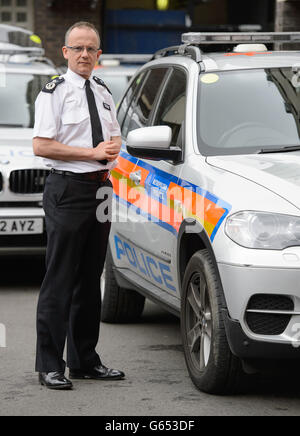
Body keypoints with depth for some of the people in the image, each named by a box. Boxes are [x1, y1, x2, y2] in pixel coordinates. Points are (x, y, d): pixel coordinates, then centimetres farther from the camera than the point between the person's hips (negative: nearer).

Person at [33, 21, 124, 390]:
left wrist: (113, 149, -1)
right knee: (60, 281, -6)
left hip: (101, 188, 7)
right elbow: (41, 146, -13)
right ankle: (49, 366, -2)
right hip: (68, 190, -7)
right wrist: (93, 152, -16)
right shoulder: (54, 92, -6)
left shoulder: (103, 93, 15)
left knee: (90, 280, 13)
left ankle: (85, 360, 21)